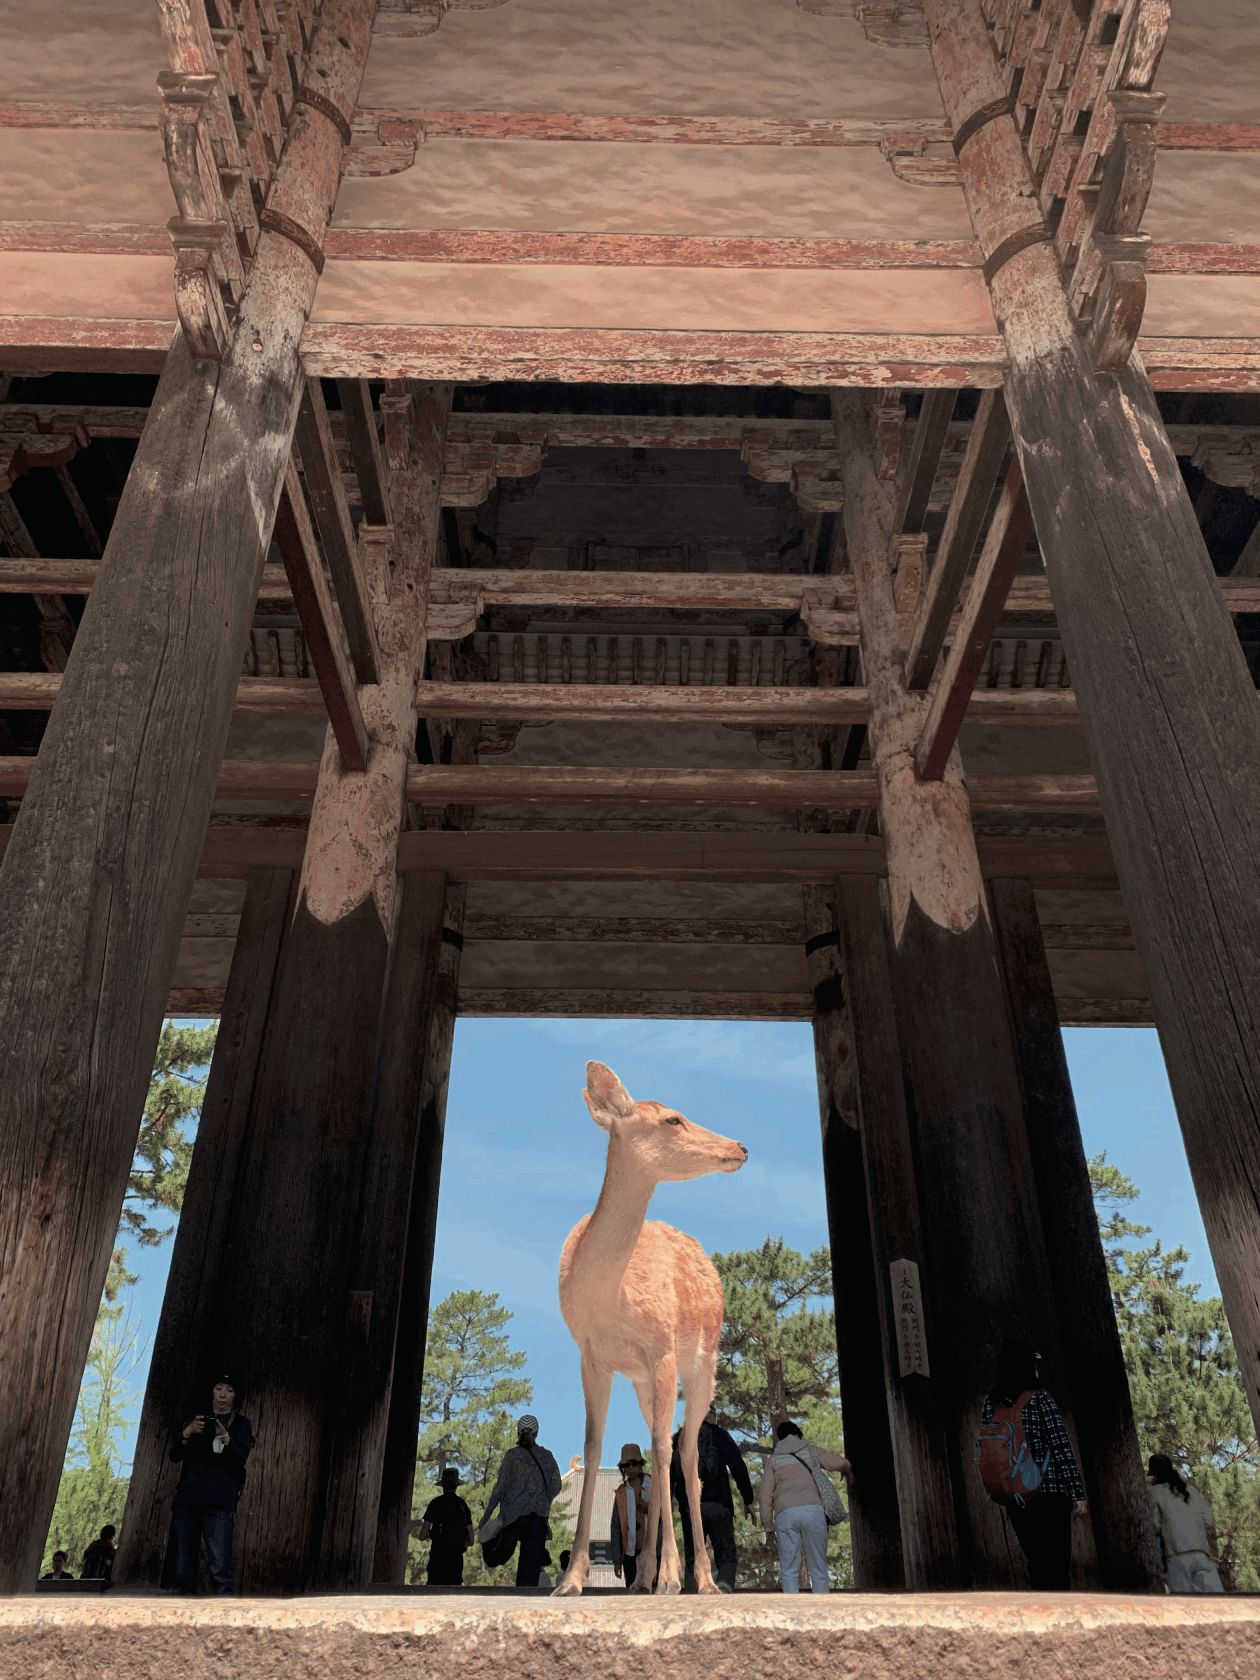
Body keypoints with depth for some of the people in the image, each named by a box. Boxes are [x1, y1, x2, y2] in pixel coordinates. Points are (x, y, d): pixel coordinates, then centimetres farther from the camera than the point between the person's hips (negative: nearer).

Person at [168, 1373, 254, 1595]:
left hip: (219, 1501, -4)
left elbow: (240, 1460, -3)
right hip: (187, 1499, 4)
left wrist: (226, 1439, -22)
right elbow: (174, 1456, 11)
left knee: (219, 1567, -16)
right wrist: (187, 1432, -9)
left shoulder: (241, 1424, 13)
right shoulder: (197, 1420, 22)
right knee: (183, 1568, -2)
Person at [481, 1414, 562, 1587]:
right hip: (539, 1518, 2)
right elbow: (556, 1486, 7)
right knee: (532, 1563, 5)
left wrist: (487, 1514, 2)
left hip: (513, 1516, -2)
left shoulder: (512, 1455, -2)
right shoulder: (547, 1456, 6)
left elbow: (500, 1486, -5)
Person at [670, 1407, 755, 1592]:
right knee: (727, 1556, 2)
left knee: (692, 1561, 10)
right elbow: (739, 1468, -2)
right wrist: (748, 1500, 2)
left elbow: (668, 1476, 13)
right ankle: (724, 1586, -26)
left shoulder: (677, 1439, 16)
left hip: (688, 1507, 3)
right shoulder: (719, 1435, 5)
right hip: (717, 1505, -3)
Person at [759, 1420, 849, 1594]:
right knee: (818, 1569, 6)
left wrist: (768, 1525, 15)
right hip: (813, 1510, 0)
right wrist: (847, 1472, 40)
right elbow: (842, 1463, 18)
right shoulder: (811, 1451, 21)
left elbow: (766, 1494, 13)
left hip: (785, 1513, 0)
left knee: (789, 1570, 1)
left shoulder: (773, 1459, 21)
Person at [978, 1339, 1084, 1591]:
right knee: (1057, 1563, -1)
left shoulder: (990, 1403, 5)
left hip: (1013, 1497, 5)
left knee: (1035, 1561, 14)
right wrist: (1077, 1490, -5)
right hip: (1049, 1492, -5)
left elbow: (985, 1448, 7)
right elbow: (1061, 1447, -11)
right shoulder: (1040, 1399, -10)